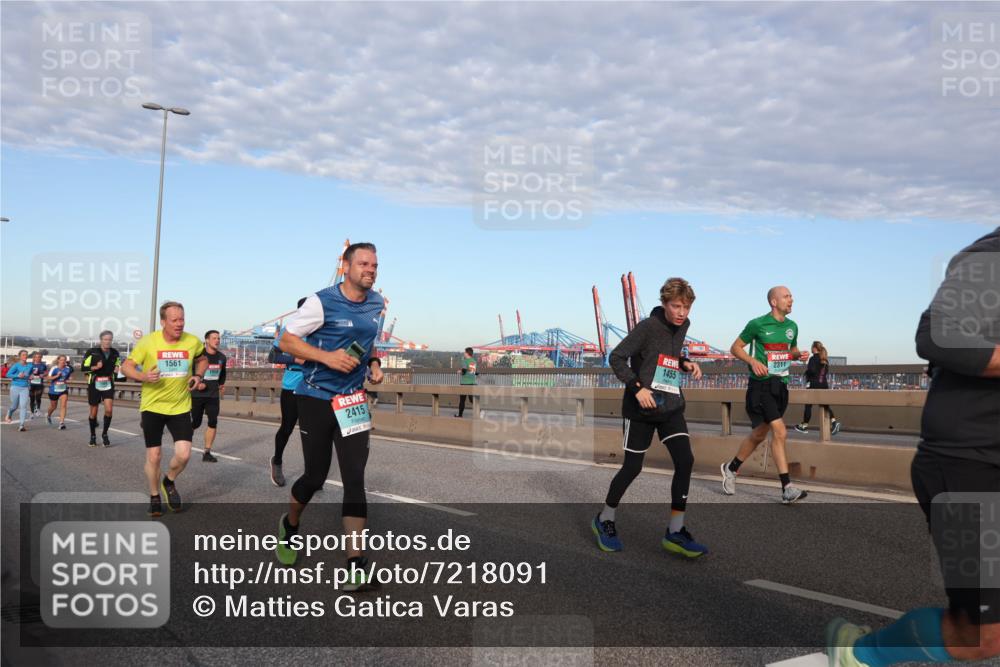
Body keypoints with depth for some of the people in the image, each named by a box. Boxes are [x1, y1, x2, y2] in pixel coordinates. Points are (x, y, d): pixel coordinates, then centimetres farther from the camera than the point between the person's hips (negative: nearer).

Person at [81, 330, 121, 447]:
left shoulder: (115, 353, 3)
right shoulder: (92, 352, -8)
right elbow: (83, 367, -7)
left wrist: (117, 369, -3)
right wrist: (95, 367, -23)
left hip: (108, 384, 2)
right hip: (94, 384, -2)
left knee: (109, 409, -14)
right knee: (93, 412, 8)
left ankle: (104, 434, 6)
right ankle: (93, 436, 26)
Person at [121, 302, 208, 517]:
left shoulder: (192, 341, -5)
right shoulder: (147, 342, -11)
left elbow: (203, 360, 17)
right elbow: (126, 366, -4)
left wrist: (199, 376, -3)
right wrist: (143, 376, -24)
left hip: (181, 407, 1)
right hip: (152, 407, -1)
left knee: (183, 454, -8)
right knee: (153, 456, 4)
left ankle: (169, 482, 24)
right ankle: (154, 497, 27)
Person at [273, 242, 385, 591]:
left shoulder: (377, 304, 6)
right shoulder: (322, 301, -13)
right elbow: (286, 341, -10)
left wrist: (374, 362, 4)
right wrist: (328, 357, -22)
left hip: (353, 400, 4)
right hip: (316, 397, -4)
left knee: (355, 478, -6)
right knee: (315, 476, 5)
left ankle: (355, 566, -5)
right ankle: (290, 525, 39)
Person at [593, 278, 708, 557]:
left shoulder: (682, 325, 7)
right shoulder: (648, 327, -15)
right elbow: (617, 358, -15)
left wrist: (685, 363, 4)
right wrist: (637, 387, -23)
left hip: (671, 407, 6)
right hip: (640, 409, -6)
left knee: (685, 461, -8)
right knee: (632, 467, 2)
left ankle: (675, 532, 1)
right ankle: (604, 520, 25)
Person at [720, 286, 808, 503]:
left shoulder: (792, 326, 11)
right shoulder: (757, 324, -7)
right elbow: (735, 348, 0)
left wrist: (799, 354, 3)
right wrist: (753, 361, -17)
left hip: (781, 385, 7)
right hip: (761, 385, -7)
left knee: (759, 434, 14)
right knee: (779, 432, -16)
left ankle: (731, 468, 35)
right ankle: (787, 488, -13)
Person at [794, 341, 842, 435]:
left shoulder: (813, 359, -12)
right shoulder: (825, 359, 11)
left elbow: (811, 370, -21)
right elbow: (827, 371, 17)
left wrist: (806, 370, -1)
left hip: (813, 384, -7)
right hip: (823, 384, 7)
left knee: (808, 405, 2)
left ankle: (804, 426, 9)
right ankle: (834, 421, -10)